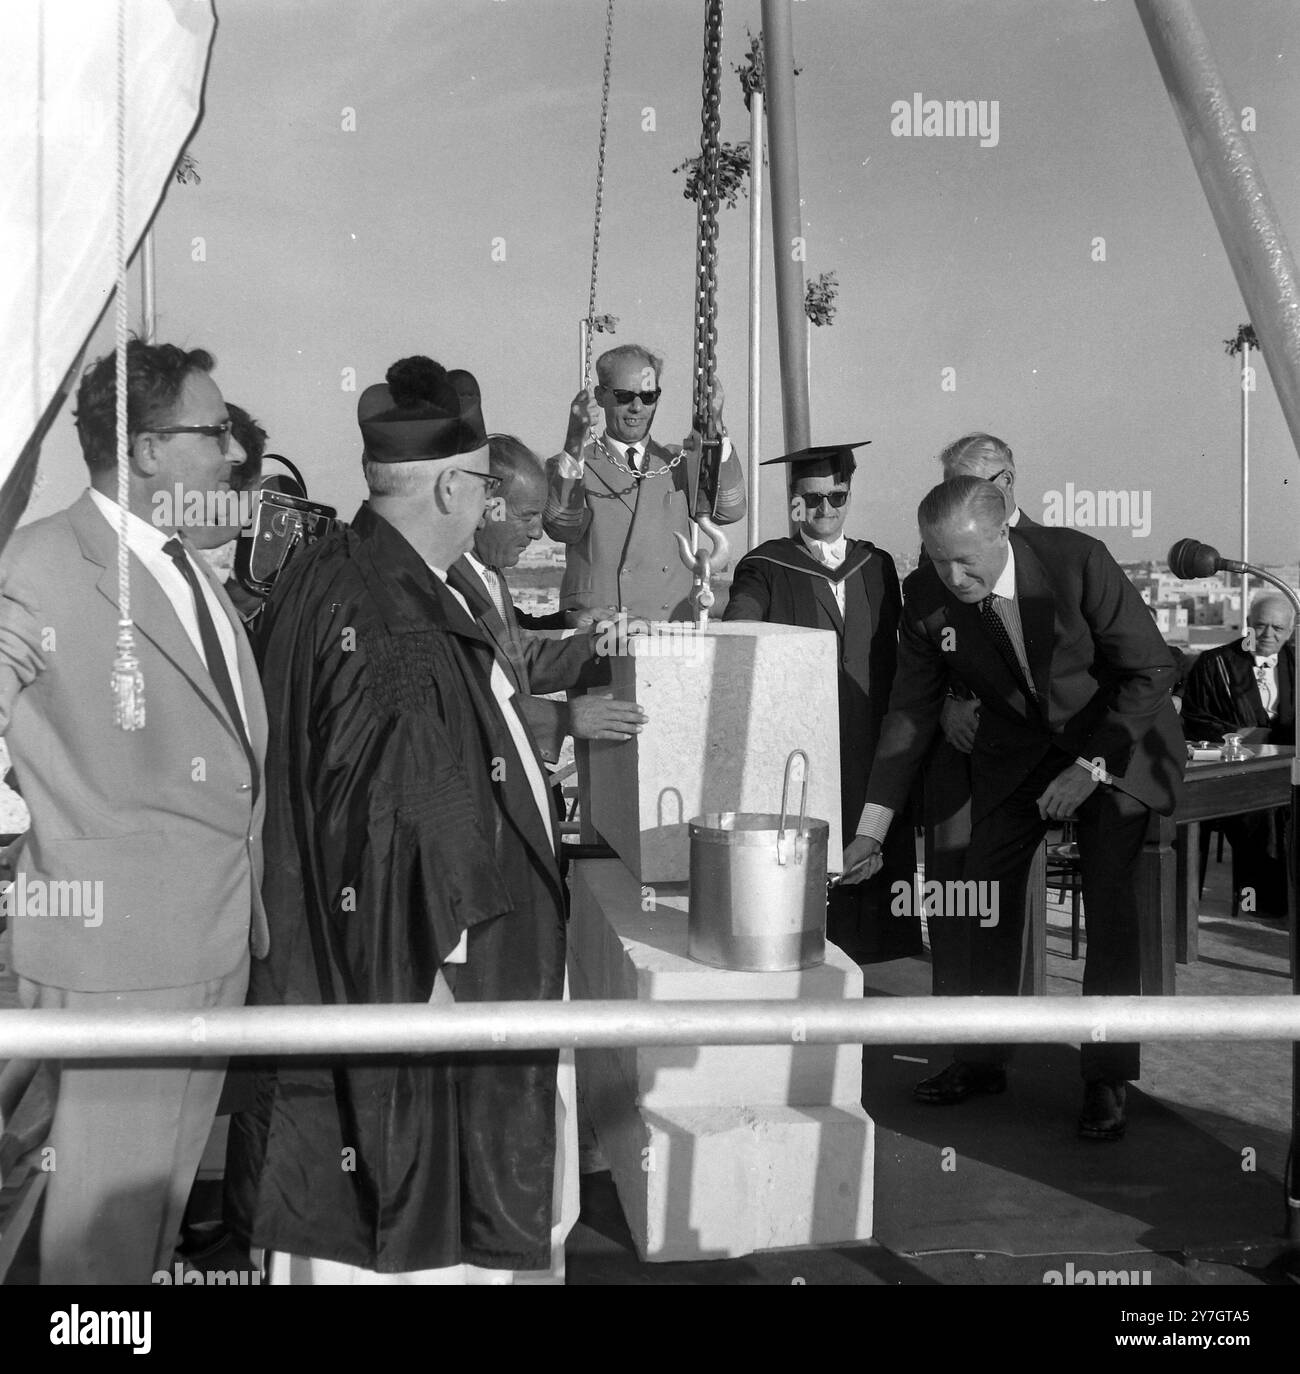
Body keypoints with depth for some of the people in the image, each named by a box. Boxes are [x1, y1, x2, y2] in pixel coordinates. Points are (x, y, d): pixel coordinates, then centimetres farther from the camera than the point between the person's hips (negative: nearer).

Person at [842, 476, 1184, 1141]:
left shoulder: (1079, 561, -28)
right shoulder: (925, 596, -17)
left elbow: (1152, 669, -17)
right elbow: (910, 711, -8)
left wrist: (1090, 768, -22)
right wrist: (872, 828, -12)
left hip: (1114, 736, -3)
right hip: (1017, 743, 4)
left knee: (1109, 897, -12)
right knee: (986, 884, -1)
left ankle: (1107, 1076, 0)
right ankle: (983, 1059, 15)